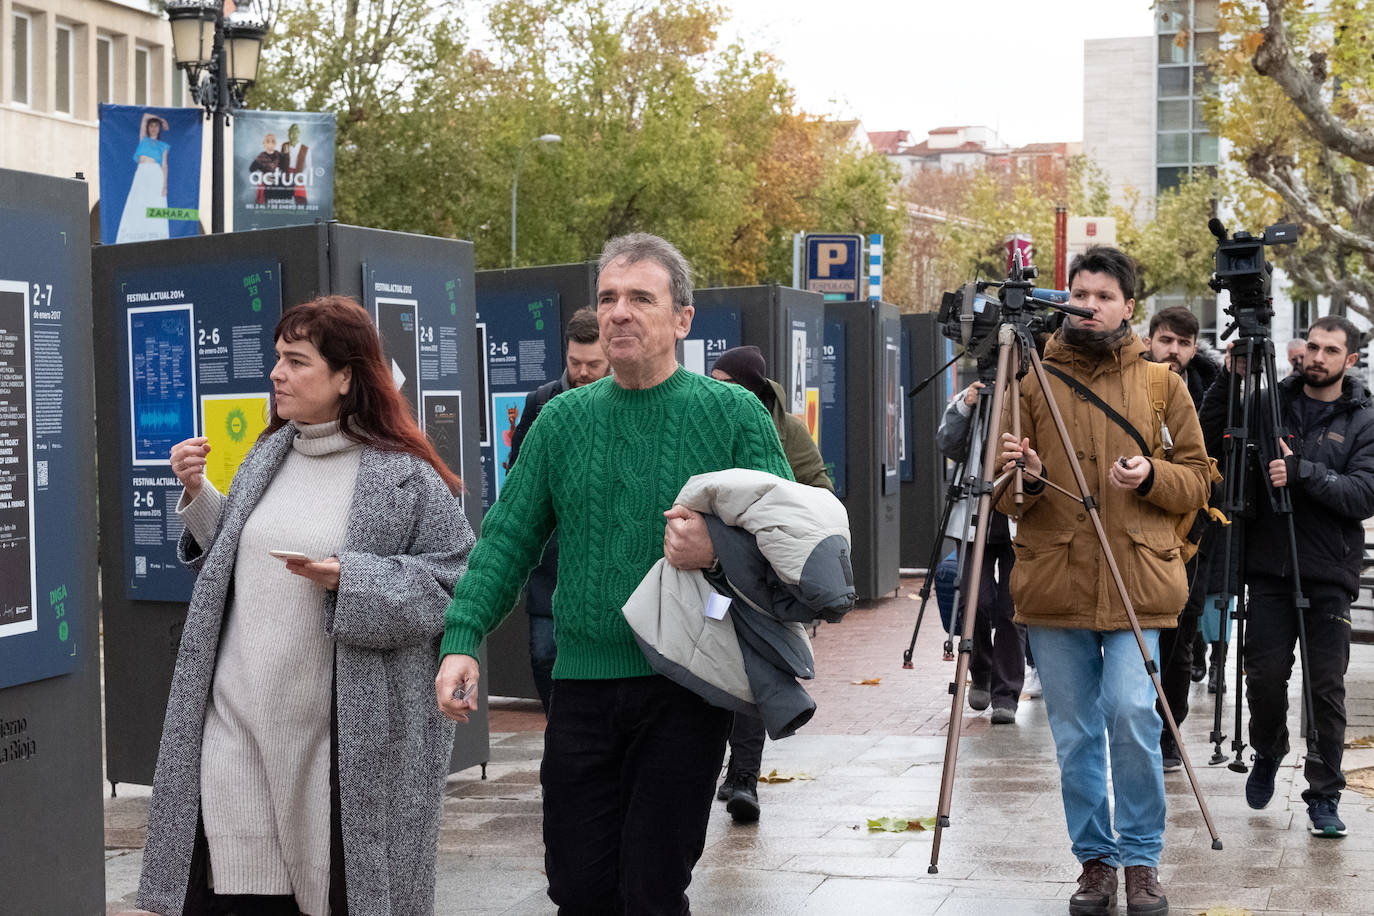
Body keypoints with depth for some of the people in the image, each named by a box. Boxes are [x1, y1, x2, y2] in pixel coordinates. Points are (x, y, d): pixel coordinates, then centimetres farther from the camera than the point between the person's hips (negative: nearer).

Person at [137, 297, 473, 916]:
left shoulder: (401, 476, -7)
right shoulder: (268, 456, 12)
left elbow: (457, 576, -9)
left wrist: (350, 581, -17)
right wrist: (198, 493, 7)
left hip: (343, 734, -5)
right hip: (238, 716, 5)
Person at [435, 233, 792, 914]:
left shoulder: (734, 414, -1)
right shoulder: (563, 419, 9)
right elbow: (507, 539, 7)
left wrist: (721, 552, -24)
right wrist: (462, 640, -5)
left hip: (685, 687, -3)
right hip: (583, 685, 3)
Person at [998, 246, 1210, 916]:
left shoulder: (1160, 384, 9)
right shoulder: (1033, 382, 8)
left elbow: (1197, 481, 9)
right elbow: (1006, 501, 8)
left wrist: (1152, 476, -11)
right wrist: (1024, 478, -14)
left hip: (1137, 580, -1)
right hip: (1053, 582, 1)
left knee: (1132, 715, -13)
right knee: (1074, 735, 5)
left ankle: (1142, 860, 3)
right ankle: (1095, 860, 19)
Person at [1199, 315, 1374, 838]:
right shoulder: (1268, 403, 8)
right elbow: (1207, 438, 2)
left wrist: (1303, 471, -18)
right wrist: (1229, 380, -8)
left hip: (1329, 577, -1)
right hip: (1270, 568, 1)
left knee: (1326, 687, -3)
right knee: (1265, 676, -1)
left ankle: (1324, 798, 7)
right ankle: (1267, 755, 29)